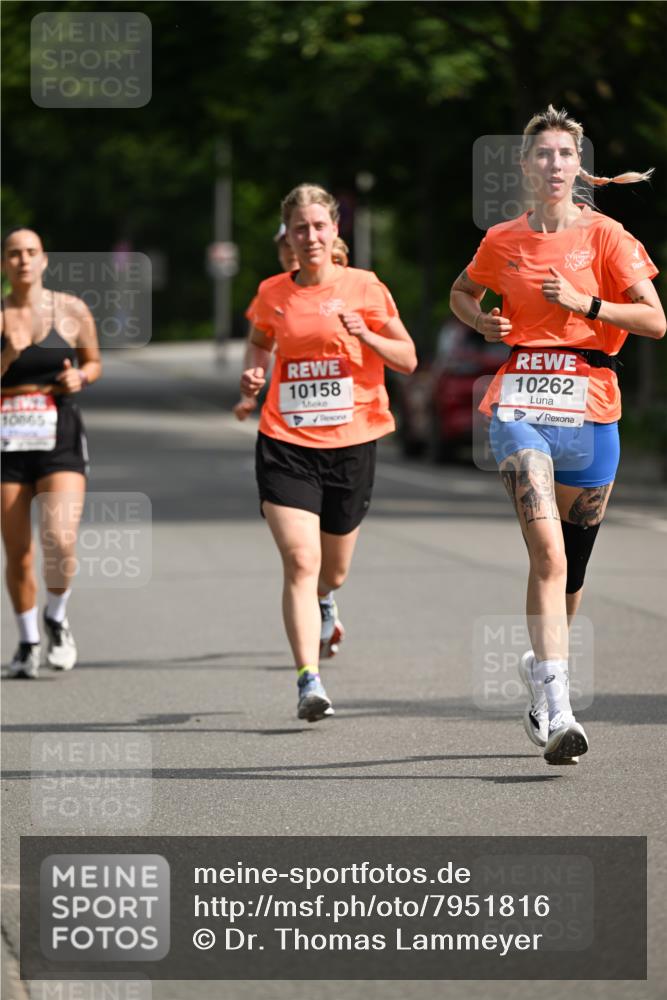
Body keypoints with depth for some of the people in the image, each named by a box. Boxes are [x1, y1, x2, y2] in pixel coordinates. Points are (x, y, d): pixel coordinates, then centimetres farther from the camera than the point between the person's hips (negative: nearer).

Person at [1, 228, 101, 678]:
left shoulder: (71, 310, 3)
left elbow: (94, 363, 17)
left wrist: (80, 377, -6)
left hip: (61, 440, -1)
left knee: (60, 541, -19)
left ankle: (57, 619, 9)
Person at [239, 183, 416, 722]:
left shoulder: (364, 288, -2)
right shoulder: (272, 294, 3)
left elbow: (408, 359, 3)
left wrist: (367, 337, -15)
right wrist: (254, 371, 2)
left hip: (351, 443, 1)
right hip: (286, 442, 0)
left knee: (333, 571, 15)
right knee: (300, 562, -17)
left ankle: (324, 603, 53)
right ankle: (310, 681, -19)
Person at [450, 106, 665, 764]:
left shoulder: (604, 235, 0)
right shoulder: (503, 241, 7)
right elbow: (461, 292, 27)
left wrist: (586, 303, -15)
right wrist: (483, 322, 6)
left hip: (590, 411, 1)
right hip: (521, 406, -1)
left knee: (570, 565, 11)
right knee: (548, 551, -20)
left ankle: (541, 666, 40)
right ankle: (557, 711, -27)